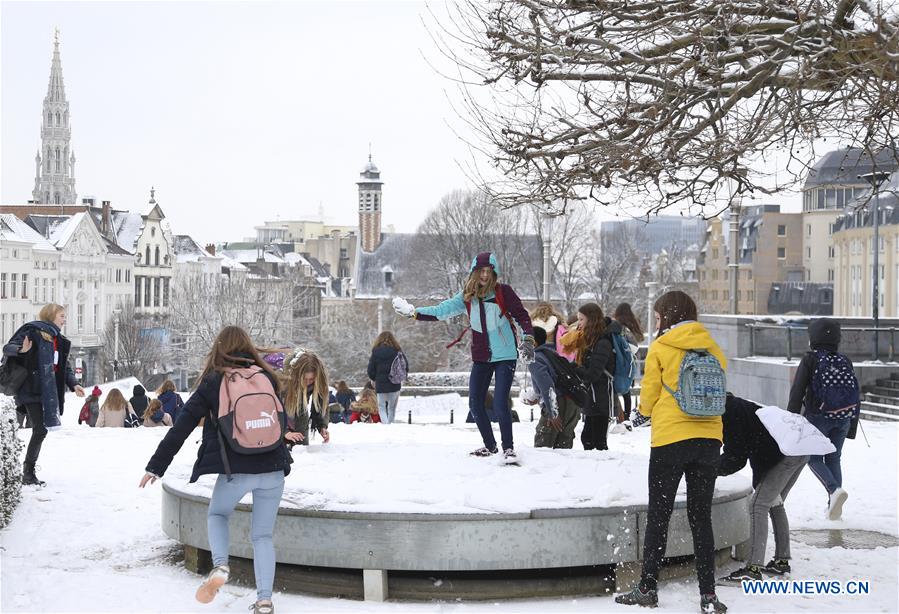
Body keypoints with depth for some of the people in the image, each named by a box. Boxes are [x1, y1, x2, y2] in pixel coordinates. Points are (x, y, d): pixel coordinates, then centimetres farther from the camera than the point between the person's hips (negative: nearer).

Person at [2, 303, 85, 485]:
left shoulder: (59, 340, 16)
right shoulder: (33, 332, -7)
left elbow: (65, 367, 21)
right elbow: (8, 349, -13)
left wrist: (73, 384, 4)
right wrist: (21, 349, -36)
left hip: (48, 392, 8)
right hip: (31, 390, -8)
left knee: (40, 430, 7)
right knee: (40, 430, -13)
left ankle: (28, 472, 14)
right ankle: (28, 473, -5)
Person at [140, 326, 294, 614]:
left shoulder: (212, 383, 1)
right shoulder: (266, 377, 9)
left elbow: (182, 426, 0)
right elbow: (281, 420, 21)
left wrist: (156, 466, 5)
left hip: (235, 469, -2)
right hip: (273, 470, 2)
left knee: (217, 515, 23)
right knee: (263, 534, 12)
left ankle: (220, 565, -3)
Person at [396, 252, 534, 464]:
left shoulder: (504, 292, -9)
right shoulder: (467, 297, 2)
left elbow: (522, 315, -9)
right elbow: (442, 310, 1)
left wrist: (527, 340, -21)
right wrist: (413, 312, -4)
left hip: (505, 356, -5)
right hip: (481, 357, 5)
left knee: (500, 403, -16)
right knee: (475, 404, 5)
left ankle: (508, 447, -2)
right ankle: (490, 446, 23)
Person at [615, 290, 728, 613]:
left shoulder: (660, 348, -4)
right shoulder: (711, 346, 8)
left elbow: (648, 400, 1)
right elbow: (720, 392, 14)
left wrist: (646, 409, 22)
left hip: (670, 438, -4)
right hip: (709, 437, 4)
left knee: (658, 515, 6)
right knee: (701, 516, 8)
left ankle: (648, 587, 9)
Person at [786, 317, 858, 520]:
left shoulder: (810, 360, -8)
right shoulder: (845, 361, 7)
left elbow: (797, 391, -10)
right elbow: (855, 392, 12)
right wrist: (852, 423, 20)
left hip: (818, 417, -5)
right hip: (843, 418, 5)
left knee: (814, 458, 6)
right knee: (833, 458, 15)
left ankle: (835, 489, -19)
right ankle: (834, 506, 11)